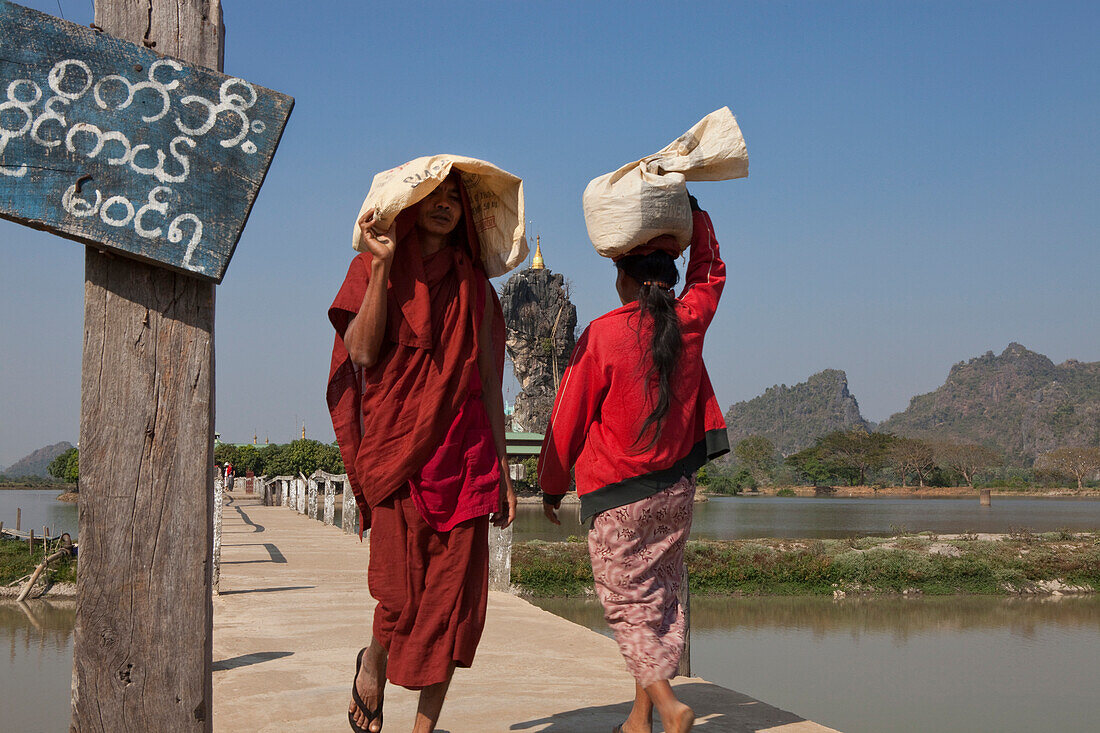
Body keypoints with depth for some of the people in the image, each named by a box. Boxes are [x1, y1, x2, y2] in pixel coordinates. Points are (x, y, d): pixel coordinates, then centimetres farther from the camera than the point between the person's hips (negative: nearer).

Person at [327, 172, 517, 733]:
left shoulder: (473, 285, 16)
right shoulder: (372, 268, 9)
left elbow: (488, 385, 15)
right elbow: (362, 352, -8)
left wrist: (502, 472, 11)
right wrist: (382, 266, -12)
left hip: (462, 452, 3)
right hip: (395, 446, -3)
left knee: (455, 598, -3)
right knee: (403, 592, -11)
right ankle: (373, 661, 22)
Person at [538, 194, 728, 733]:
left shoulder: (601, 335, -13)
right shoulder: (688, 323, 0)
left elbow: (568, 419, -7)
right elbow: (709, 271, 22)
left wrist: (552, 486, 5)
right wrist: (691, 210, 20)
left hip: (617, 493, -5)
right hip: (676, 487, 5)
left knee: (627, 603, 3)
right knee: (661, 597, 12)